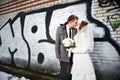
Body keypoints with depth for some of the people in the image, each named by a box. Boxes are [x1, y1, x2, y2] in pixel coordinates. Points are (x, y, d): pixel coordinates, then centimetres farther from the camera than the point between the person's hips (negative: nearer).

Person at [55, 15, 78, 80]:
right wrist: (58, 56, -6)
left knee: (71, 73, 7)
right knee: (64, 73, 2)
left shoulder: (75, 30, 5)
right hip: (64, 56, -3)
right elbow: (57, 43, -3)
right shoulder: (60, 29, -4)